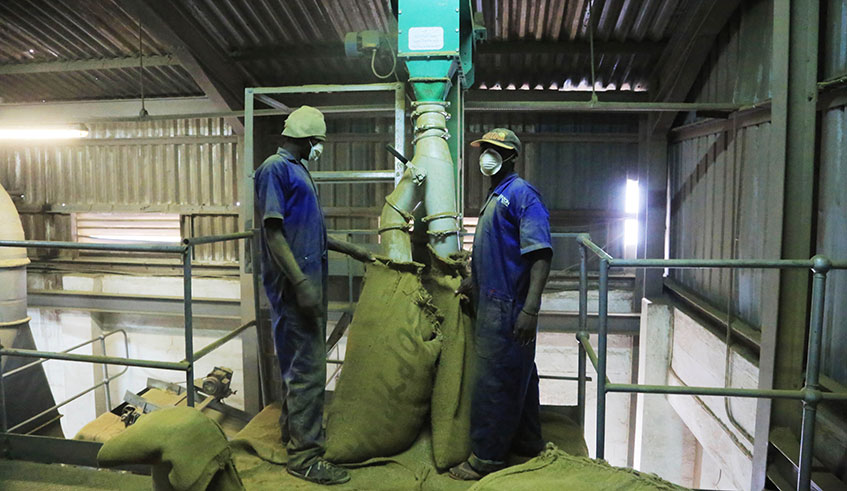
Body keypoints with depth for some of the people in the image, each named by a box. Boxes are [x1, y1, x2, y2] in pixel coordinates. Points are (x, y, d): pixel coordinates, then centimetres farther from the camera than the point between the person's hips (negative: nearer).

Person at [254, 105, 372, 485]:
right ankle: (304, 453, 4)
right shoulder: (275, 169, -10)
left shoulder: (298, 170, 19)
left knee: (301, 360, 17)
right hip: (295, 281, -10)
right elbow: (273, 232, -18)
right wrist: (300, 283, -24)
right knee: (307, 366, -6)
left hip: (311, 278, 10)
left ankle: (293, 428, 32)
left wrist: (350, 250, 28)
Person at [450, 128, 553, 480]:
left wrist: (530, 309, -29)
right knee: (517, 377, 19)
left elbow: (540, 254, -22)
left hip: (507, 307, -10)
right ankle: (527, 444, 34)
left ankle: (486, 458, 13)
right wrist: (475, 282, 26)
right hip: (494, 303, 10)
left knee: (494, 383, -1)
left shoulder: (522, 194, -14)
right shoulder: (497, 196, 17)